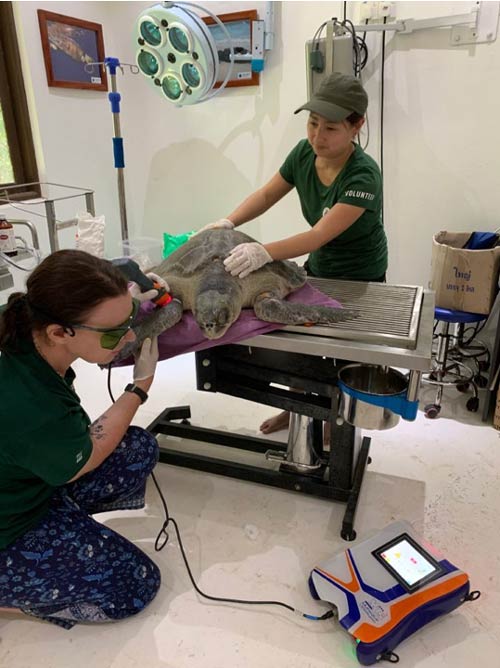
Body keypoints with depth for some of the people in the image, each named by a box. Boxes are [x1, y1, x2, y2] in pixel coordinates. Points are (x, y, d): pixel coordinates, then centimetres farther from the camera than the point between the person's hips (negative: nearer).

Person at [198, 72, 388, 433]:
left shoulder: (363, 175, -31)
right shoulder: (304, 153, -12)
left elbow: (320, 235, -40)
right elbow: (267, 194, -3)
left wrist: (265, 252, -54)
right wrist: (228, 222, -19)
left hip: (360, 278, -6)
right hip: (319, 267, 6)